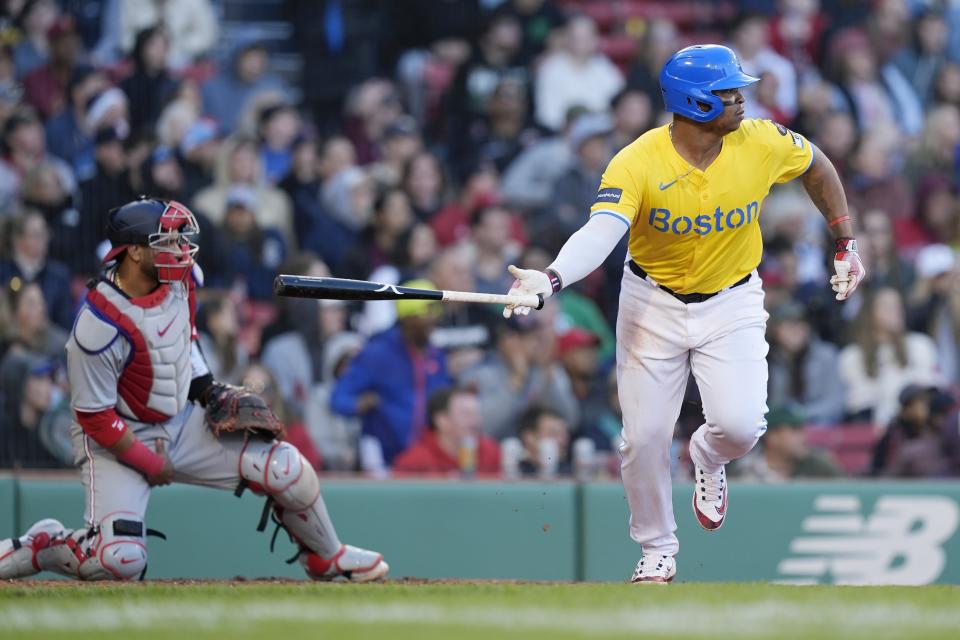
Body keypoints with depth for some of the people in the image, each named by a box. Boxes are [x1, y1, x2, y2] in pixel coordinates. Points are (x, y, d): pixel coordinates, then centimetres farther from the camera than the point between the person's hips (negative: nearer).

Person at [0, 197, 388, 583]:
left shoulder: (180, 276, -7)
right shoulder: (100, 327, -29)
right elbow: (95, 417, -21)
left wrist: (207, 388, 7)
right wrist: (151, 464, -14)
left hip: (183, 420, 7)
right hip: (117, 438, -7)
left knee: (289, 471, -6)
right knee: (118, 560, -26)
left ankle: (327, 558, 20)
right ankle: (36, 548, 3)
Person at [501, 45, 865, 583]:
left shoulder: (764, 144, -16)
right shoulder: (637, 163, -25)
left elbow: (818, 166, 6)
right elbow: (601, 232, -39)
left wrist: (846, 245, 8)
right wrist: (551, 278, -58)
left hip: (732, 302, 1)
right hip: (654, 303, -1)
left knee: (740, 424, -18)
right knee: (645, 436, 0)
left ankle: (709, 459, 20)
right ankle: (658, 551, 24)